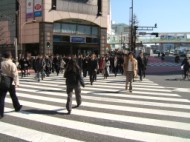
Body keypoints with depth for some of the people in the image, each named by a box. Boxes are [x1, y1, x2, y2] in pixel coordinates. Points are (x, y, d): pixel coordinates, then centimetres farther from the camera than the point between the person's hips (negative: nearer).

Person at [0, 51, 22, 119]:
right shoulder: (12, 64, -11)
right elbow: (15, 75, -16)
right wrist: (16, 83, -14)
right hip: (10, 83, -1)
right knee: (13, 96, 18)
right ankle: (17, 107, 39)